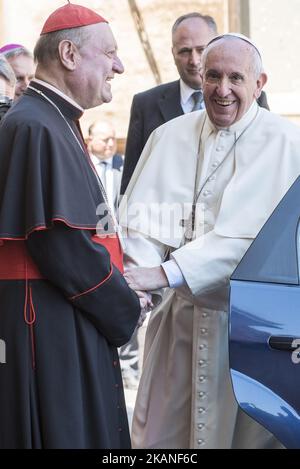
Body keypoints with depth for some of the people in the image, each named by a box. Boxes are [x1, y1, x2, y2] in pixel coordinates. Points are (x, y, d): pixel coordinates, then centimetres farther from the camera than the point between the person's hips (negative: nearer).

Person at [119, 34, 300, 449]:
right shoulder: (168, 137, 7)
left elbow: (257, 232, -18)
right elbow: (139, 215, 2)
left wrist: (167, 272, -23)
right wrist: (144, 267, -20)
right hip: (178, 314, 3)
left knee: (250, 431, 6)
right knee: (161, 431, 6)